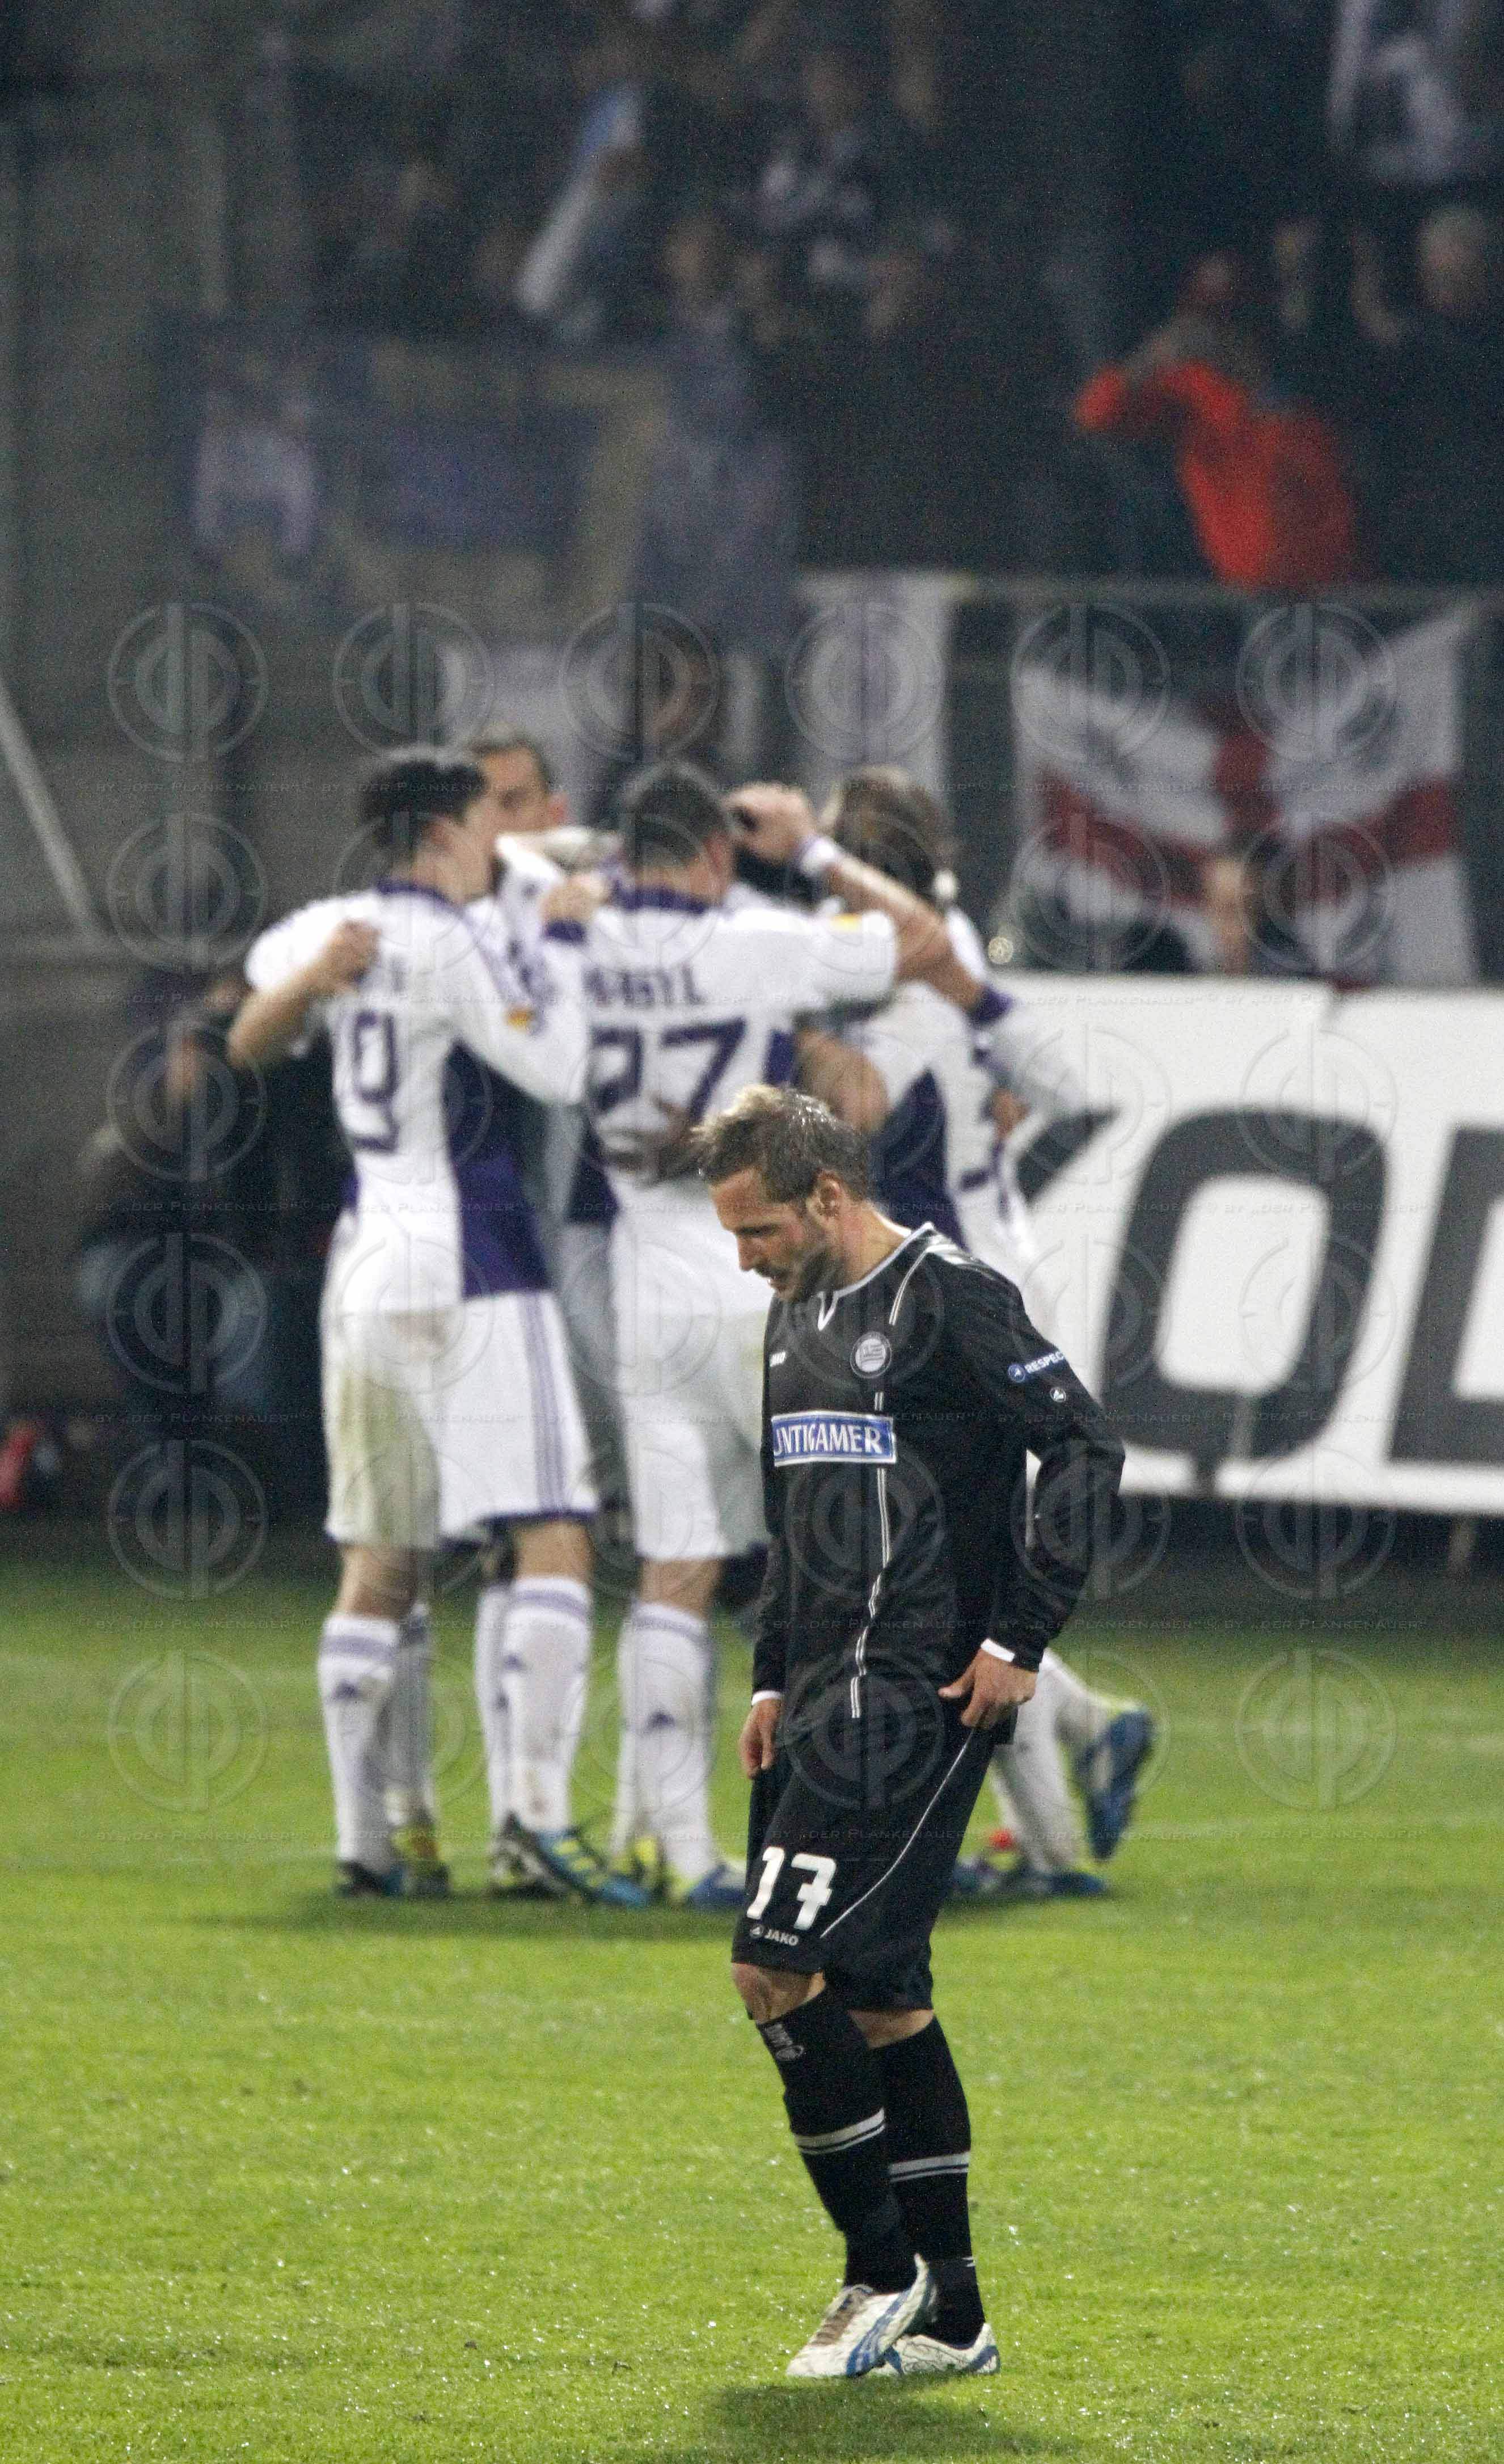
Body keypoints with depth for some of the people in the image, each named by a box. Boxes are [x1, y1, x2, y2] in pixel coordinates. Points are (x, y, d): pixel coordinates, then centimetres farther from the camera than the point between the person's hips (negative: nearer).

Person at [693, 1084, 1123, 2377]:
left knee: (782, 1968, -15)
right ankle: (949, 2315, 12)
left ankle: (887, 2268, -6)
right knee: (878, 2001, 8)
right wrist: (773, 1677, 18)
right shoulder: (796, 1314, 17)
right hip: (831, 1692, 9)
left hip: (916, 1697, -9)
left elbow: (1087, 1449, -13)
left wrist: (1020, 1638, -15)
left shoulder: (950, 1297, -10)